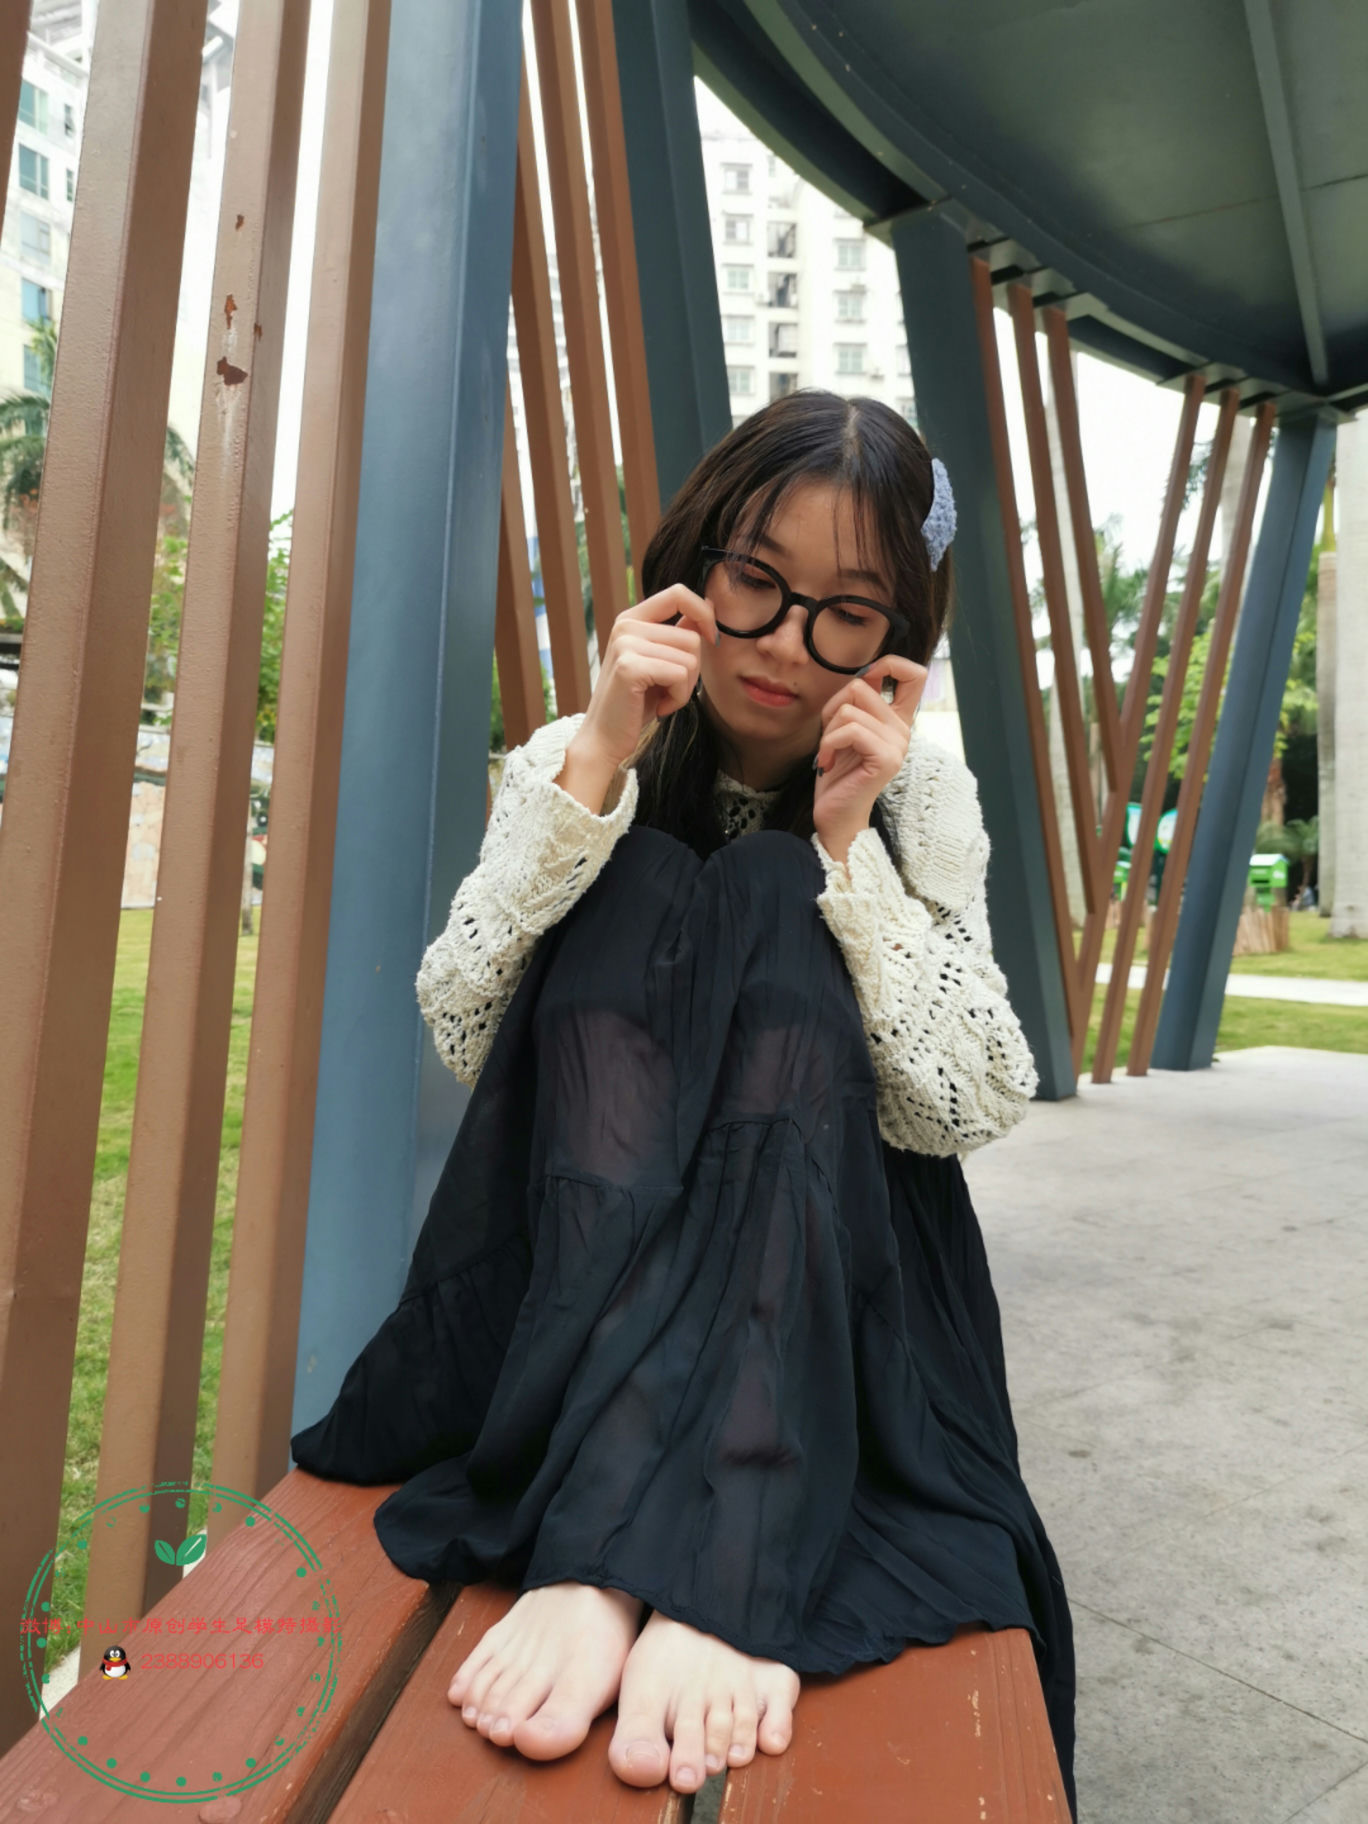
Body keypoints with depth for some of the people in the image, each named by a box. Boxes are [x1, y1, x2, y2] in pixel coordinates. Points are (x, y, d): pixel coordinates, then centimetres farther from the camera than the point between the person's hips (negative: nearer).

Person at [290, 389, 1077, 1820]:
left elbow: (971, 1109, -9)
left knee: (772, 903, -25)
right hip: (587, 1238, 1)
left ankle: (716, 1575, -38)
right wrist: (594, 767, -20)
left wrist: (848, 843, -18)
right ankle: (623, 1560, -37)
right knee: (640, 893, -24)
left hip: (835, 1255, 0)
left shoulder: (920, 793, 0)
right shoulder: (569, 759, 1)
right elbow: (464, 1034, -13)